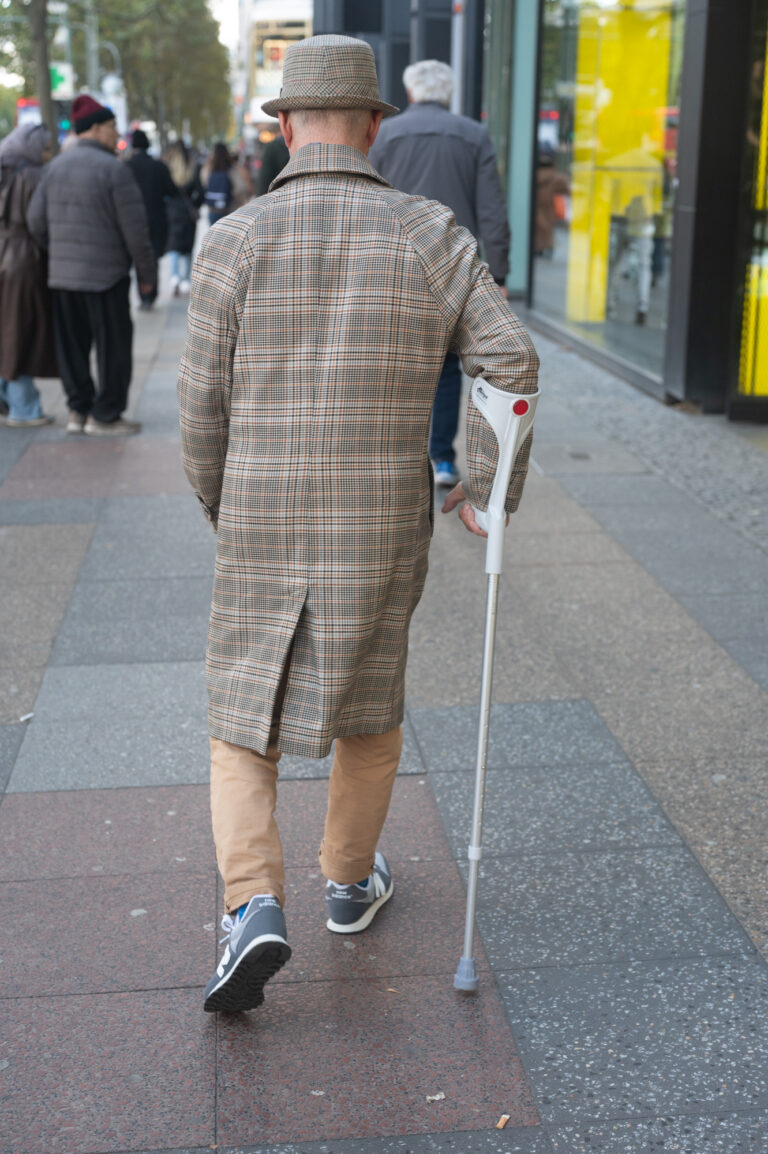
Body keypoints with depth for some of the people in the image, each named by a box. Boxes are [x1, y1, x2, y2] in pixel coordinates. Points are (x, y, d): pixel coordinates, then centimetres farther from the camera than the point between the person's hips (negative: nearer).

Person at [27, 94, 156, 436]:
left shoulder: (56, 166, 7)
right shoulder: (114, 169, -12)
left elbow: (36, 219, 6)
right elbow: (135, 229, -12)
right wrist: (147, 272, -2)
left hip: (62, 274, 7)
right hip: (105, 274, -7)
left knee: (73, 344, 13)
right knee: (113, 345, 3)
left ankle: (78, 410, 20)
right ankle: (104, 416, 7)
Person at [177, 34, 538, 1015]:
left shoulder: (235, 241, -7)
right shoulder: (429, 235, -4)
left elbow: (203, 404, -4)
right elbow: (509, 361, -10)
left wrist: (220, 508, 14)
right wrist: (486, 489, 2)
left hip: (262, 530, -1)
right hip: (384, 530, 1)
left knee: (243, 726, 13)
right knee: (369, 704, 23)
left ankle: (254, 909, -5)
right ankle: (350, 881, 38)